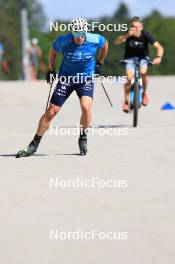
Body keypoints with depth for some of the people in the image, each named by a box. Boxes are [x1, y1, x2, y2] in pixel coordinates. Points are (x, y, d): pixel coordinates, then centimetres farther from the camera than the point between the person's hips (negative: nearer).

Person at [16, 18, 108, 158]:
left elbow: (105, 44, 11)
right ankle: (34, 145, 7)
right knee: (51, 111, -4)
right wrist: (51, 70, 11)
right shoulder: (63, 41, -16)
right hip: (66, 78, 0)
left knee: (86, 106, -26)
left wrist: (99, 63, 16)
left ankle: (83, 138, 1)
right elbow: (53, 51, 7)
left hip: (86, 78, 0)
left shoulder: (95, 40, -14)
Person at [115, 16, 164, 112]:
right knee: (129, 77, -21)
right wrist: (127, 35, -53)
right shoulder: (128, 34, -21)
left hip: (142, 57, 0)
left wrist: (158, 57, -45)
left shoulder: (145, 35, -21)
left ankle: (145, 93, -4)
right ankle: (126, 102, -7)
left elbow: (159, 47, -25)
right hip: (130, 57, 0)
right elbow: (117, 42, -36)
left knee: (143, 72, -30)